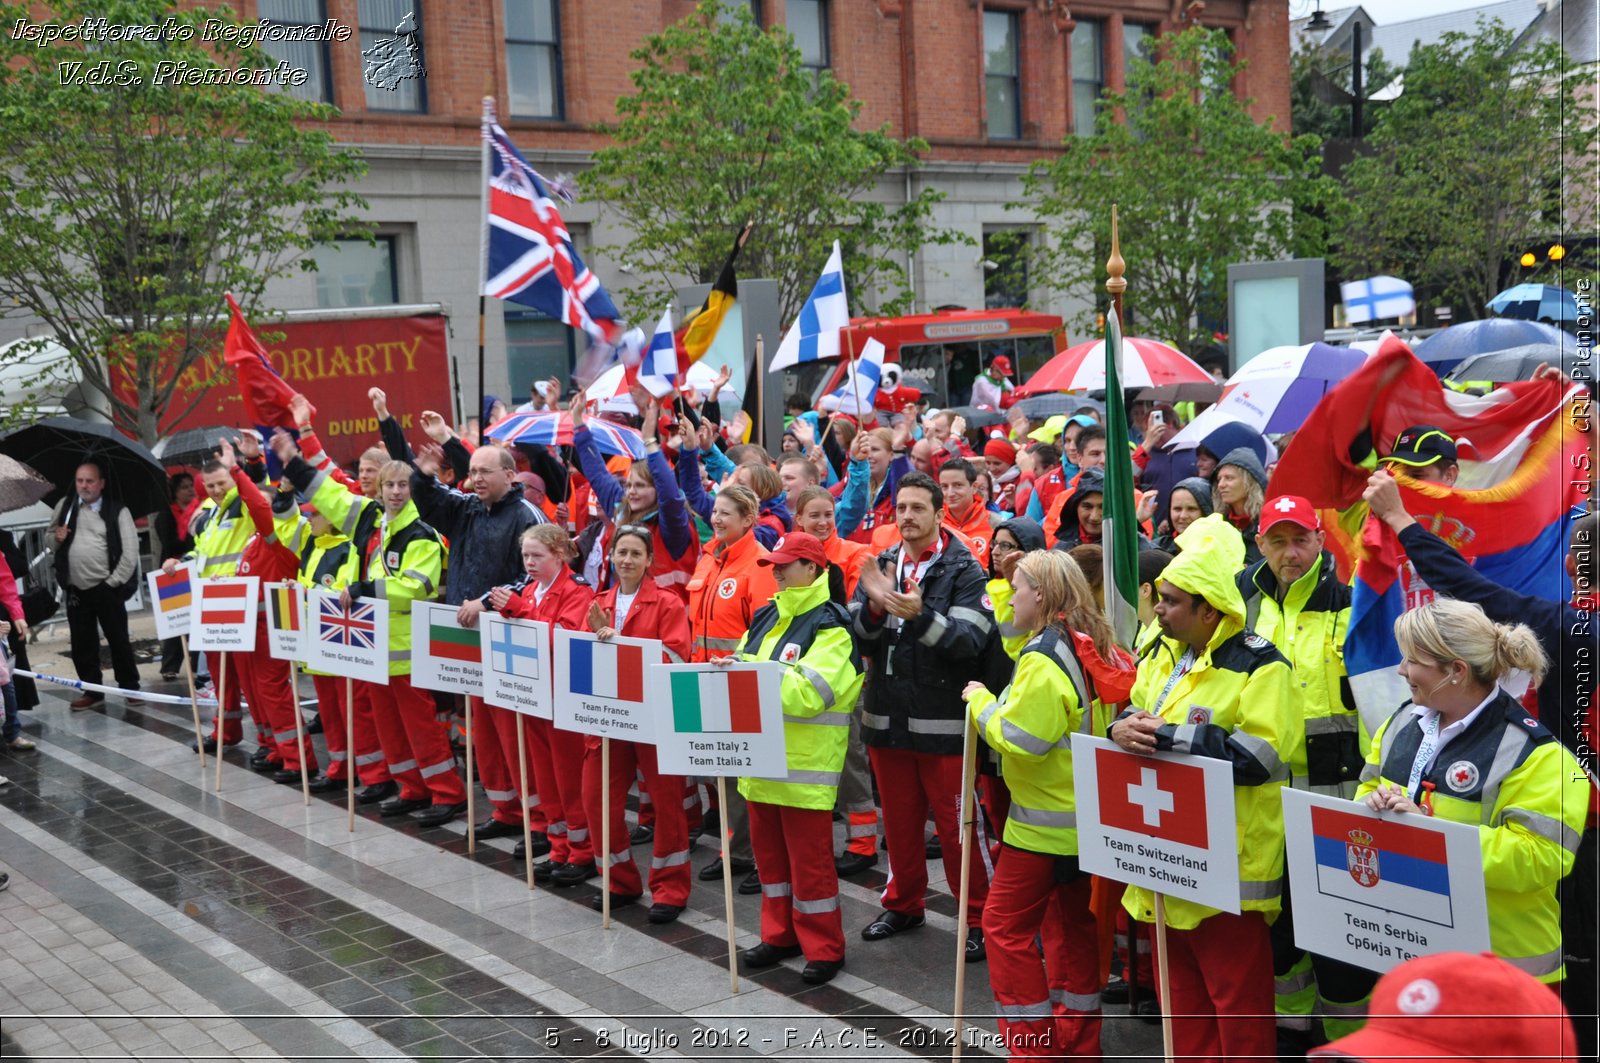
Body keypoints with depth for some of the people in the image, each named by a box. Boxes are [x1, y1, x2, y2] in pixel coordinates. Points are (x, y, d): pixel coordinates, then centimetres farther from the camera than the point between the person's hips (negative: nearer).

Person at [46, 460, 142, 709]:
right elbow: (48, 539, 18)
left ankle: (130, 688, 15)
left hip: (107, 589, -4)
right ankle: (92, 691, 20)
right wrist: (56, 538, -5)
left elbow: (130, 552, -6)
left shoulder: (118, 511, -3)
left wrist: (115, 582, -9)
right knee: (82, 644, 10)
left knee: (119, 640, 3)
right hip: (75, 590, 4)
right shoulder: (65, 506, 10)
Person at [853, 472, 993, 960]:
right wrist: (874, 605, -21)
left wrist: (919, 616, -33)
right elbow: (857, 639, 0)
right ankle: (903, 903, 33)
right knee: (898, 819, 17)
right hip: (887, 717, 5)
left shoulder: (964, 571, -6)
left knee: (955, 825, 2)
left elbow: (970, 641, -19)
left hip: (943, 721, -5)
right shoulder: (881, 565, 8)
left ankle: (977, 918, 14)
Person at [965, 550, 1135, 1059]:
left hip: (1043, 821, -9)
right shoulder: (1092, 649, 8)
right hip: (1085, 812, 9)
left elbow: (1018, 739, -25)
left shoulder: (1043, 657, -20)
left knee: (1006, 925, 1)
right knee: (1071, 922, 18)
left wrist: (981, 702, -10)